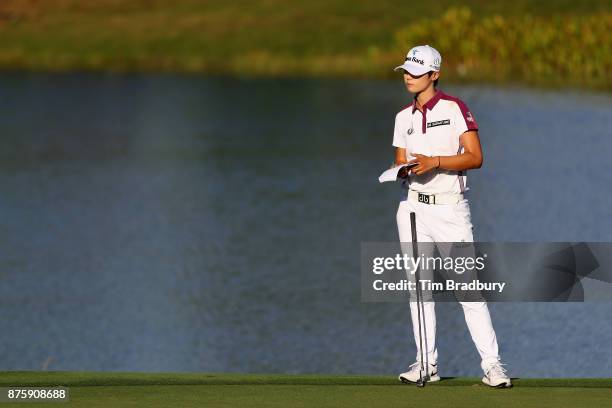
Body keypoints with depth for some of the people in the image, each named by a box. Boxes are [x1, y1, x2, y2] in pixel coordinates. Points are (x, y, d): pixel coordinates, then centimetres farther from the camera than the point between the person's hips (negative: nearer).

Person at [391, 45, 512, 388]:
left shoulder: (454, 108, -4)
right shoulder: (404, 118, 13)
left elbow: (475, 157, -10)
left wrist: (435, 162, -21)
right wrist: (400, 170, -6)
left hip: (451, 208, -6)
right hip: (414, 208, 6)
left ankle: (492, 363, -8)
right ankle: (427, 363, 11)